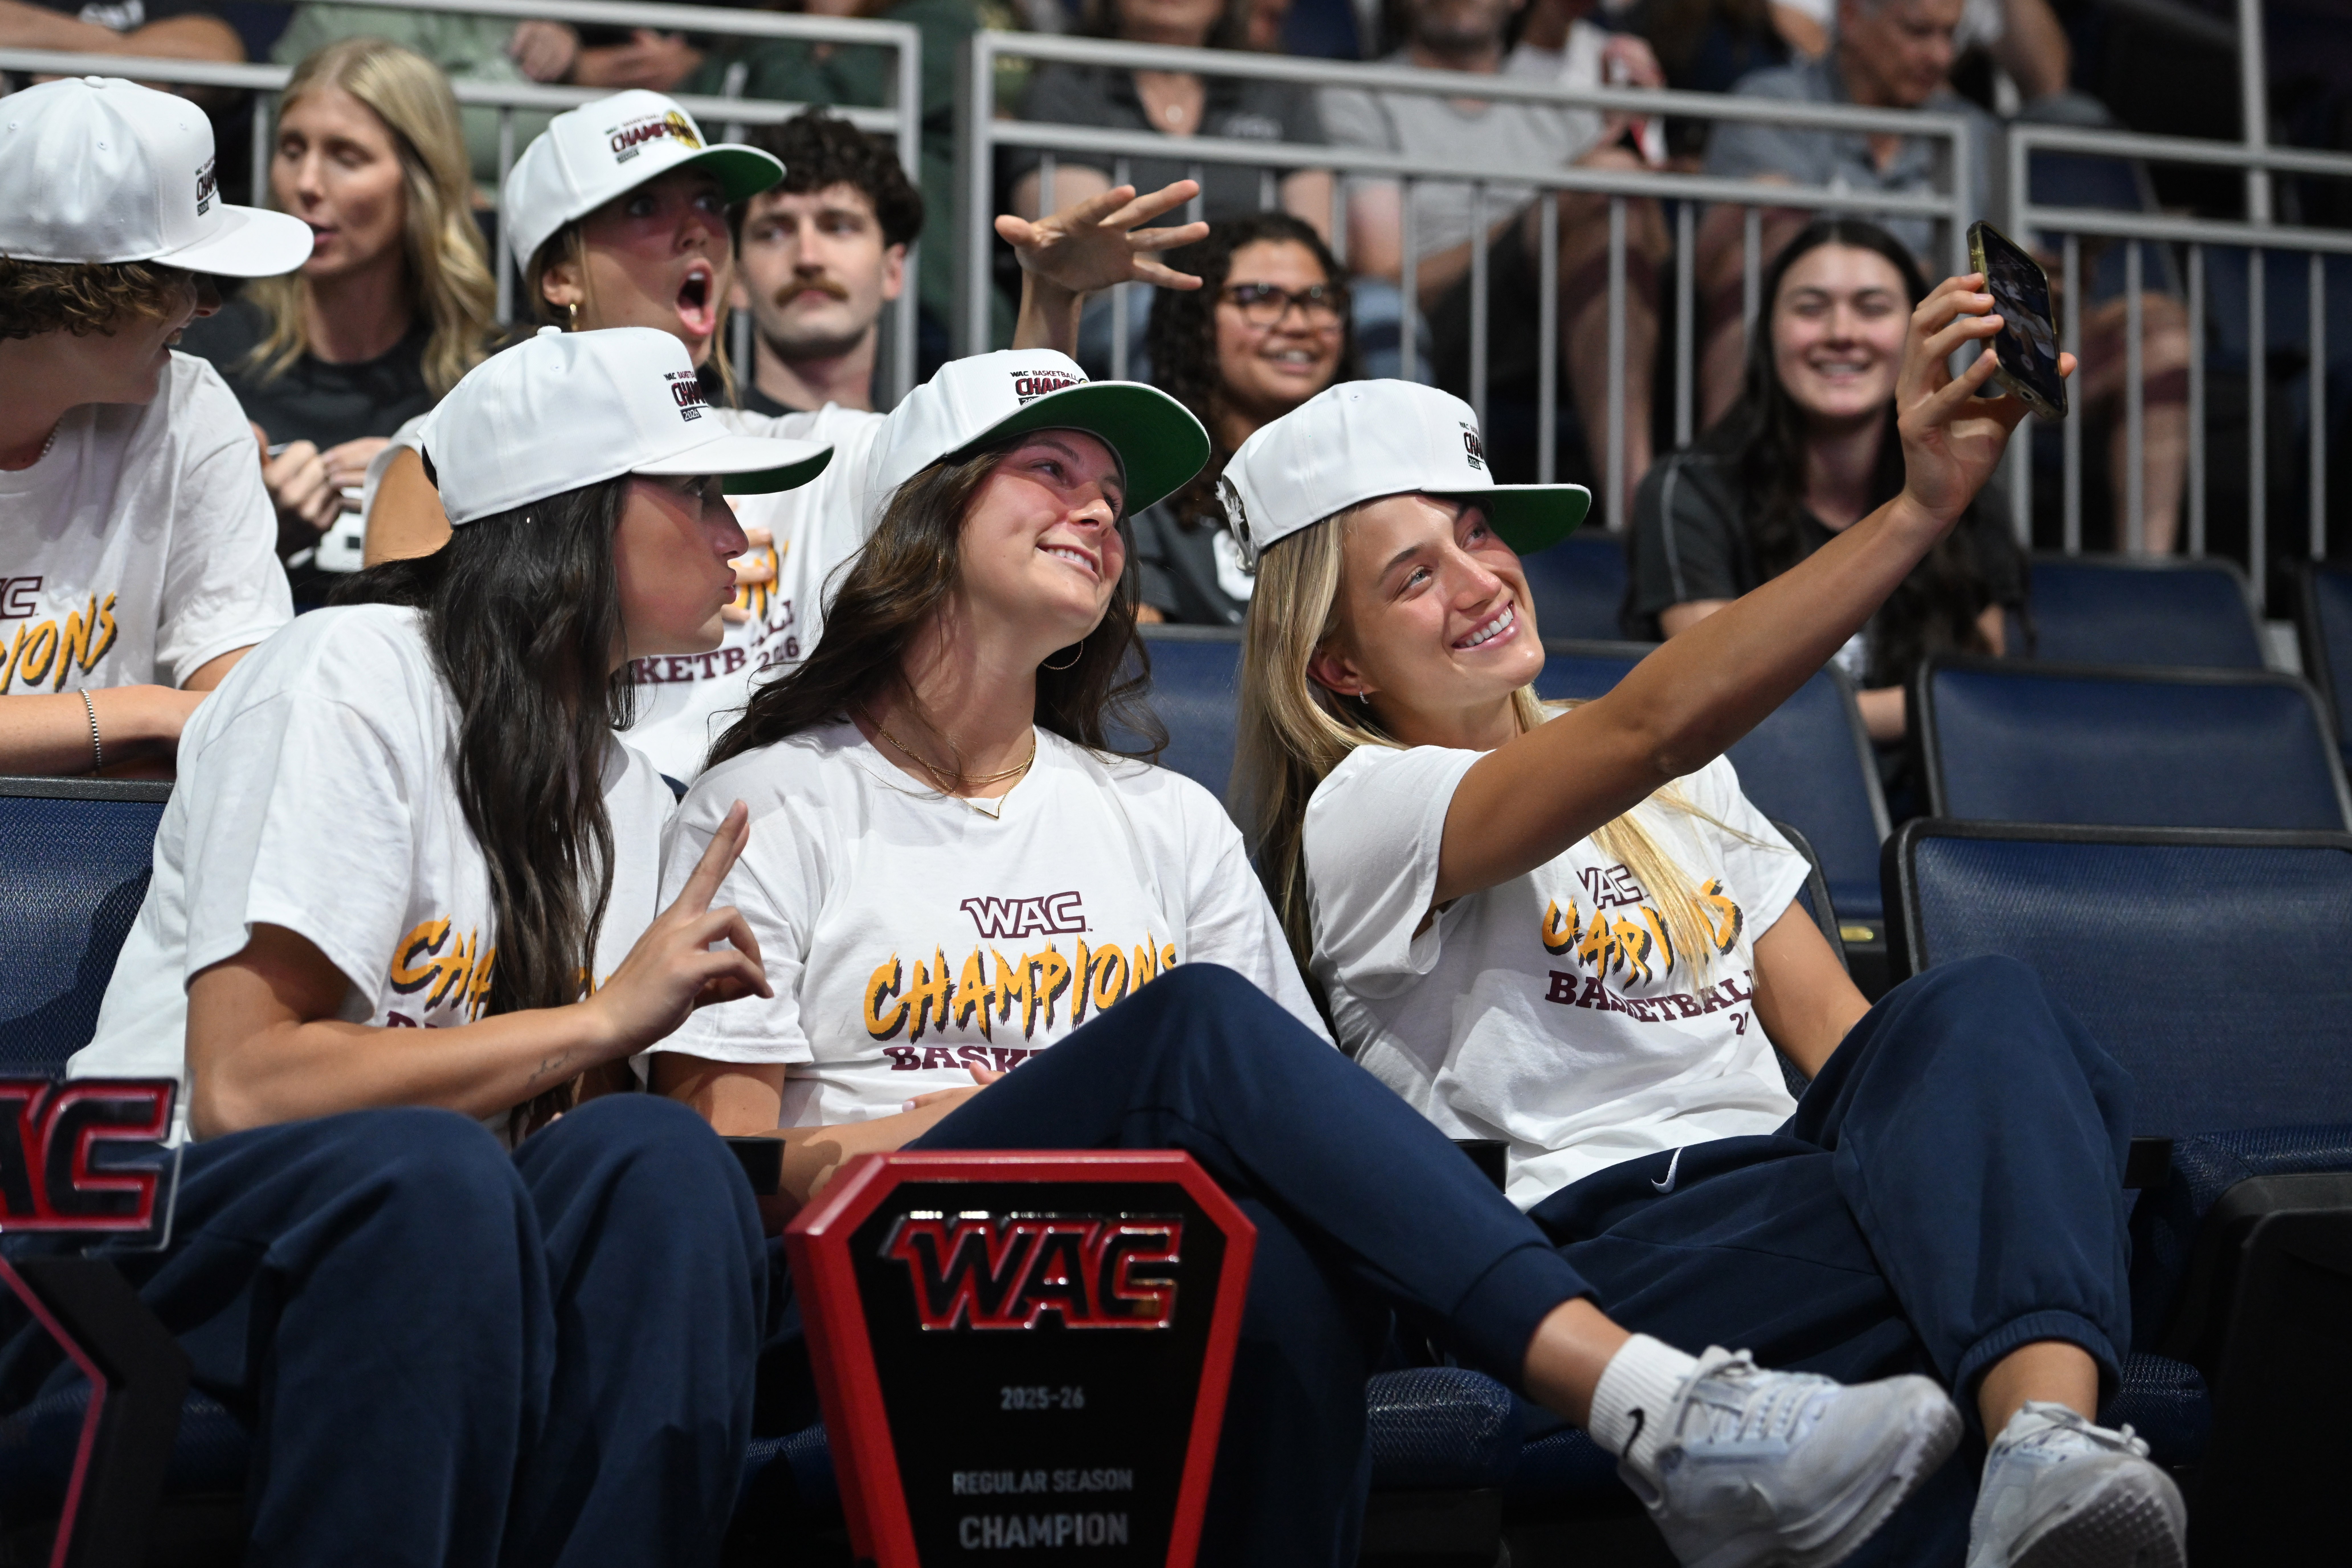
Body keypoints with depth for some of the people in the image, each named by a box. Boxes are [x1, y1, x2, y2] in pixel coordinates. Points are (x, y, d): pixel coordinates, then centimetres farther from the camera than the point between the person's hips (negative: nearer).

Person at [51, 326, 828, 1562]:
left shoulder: (626, 795, 14)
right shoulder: (347, 676, -9)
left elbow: (532, 1107, 8)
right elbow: (240, 1085, -19)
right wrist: (599, 1020, -16)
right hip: (159, 1230, -6)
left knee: (657, 1162, -25)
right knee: (426, 1171, -37)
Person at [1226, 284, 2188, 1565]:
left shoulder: (1675, 791, 29)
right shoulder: (1365, 813, 3)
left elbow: (1833, 1025, 20)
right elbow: (1658, 721, -16)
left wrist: (1975, 1130, -4)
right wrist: (1920, 506, -24)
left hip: (1784, 1189, 6)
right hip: (1602, 1248, -6)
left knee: (1980, 1018, -29)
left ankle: (2050, 1451, -51)